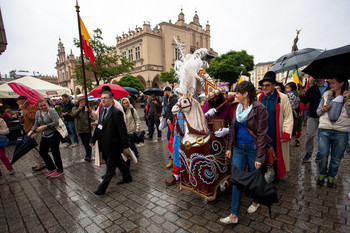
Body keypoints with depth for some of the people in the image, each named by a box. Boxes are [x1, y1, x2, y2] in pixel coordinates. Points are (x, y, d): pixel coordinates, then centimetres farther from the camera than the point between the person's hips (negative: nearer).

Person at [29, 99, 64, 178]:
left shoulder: (51, 111, -14)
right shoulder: (38, 113, 9)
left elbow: (56, 123, -23)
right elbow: (36, 124, 13)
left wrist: (44, 127, -22)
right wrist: (31, 131, -2)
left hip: (53, 135, -8)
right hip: (44, 136, 8)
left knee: (55, 152, 0)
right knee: (42, 152, 13)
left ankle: (60, 170, 17)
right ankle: (52, 168, 30)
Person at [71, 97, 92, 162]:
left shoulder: (87, 108, -6)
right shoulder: (74, 108, 3)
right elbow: (73, 115, -16)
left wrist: (87, 111, -31)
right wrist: (78, 110, -30)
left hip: (87, 129, -4)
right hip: (80, 129, 4)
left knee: (88, 143, -3)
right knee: (84, 143, 17)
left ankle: (88, 156, 3)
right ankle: (87, 153, 34)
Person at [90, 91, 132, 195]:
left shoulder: (116, 112, -19)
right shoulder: (102, 110, 8)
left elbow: (122, 130, -20)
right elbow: (99, 126, 15)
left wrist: (125, 144, -20)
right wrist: (93, 140, 14)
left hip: (113, 145, -9)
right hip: (105, 145, 9)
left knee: (110, 167, 5)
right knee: (119, 162, 23)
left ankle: (102, 188, 16)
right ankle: (127, 177, 41)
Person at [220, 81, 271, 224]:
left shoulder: (259, 109, -14)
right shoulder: (237, 108, 6)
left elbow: (261, 134, -15)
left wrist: (259, 157, -16)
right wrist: (229, 147, 7)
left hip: (253, 148, -5)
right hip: (238, 148, 5)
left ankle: (256, 201, 45)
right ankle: (234, 215, 13)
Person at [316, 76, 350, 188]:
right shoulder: (326, 95, 9)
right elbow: (318, 111, 15)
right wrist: (323, 109, -6)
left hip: (341, 132, -1)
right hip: (325, 130, 1)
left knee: (336, 158, 7)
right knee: (323, 154, -6)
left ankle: (331, 177, 26)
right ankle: (322, 174, 16)